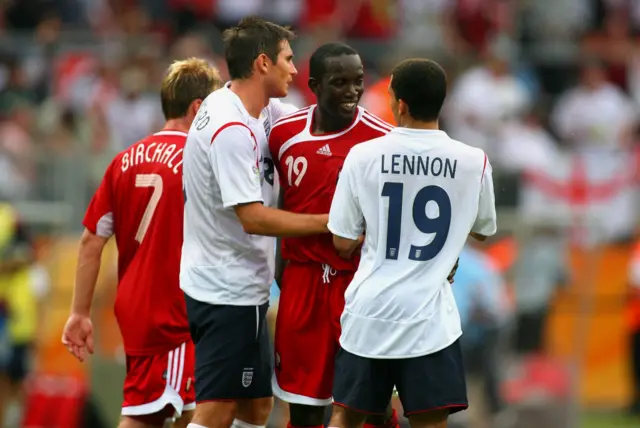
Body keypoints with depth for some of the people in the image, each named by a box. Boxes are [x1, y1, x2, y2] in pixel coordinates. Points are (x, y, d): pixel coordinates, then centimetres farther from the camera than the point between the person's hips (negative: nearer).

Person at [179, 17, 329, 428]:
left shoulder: (259, 109, 6)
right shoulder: (232, 130, -23)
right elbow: (253, 218, -24)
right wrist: (330, 223, -21)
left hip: (242, 287, 10)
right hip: (227, 291, -10)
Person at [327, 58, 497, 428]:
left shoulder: (363, 156, -5)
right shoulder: (474, 162, -4)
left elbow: (343, 243, 1)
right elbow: (483, 230, 14)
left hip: (369, 310, 1)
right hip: (428, 315, -1)